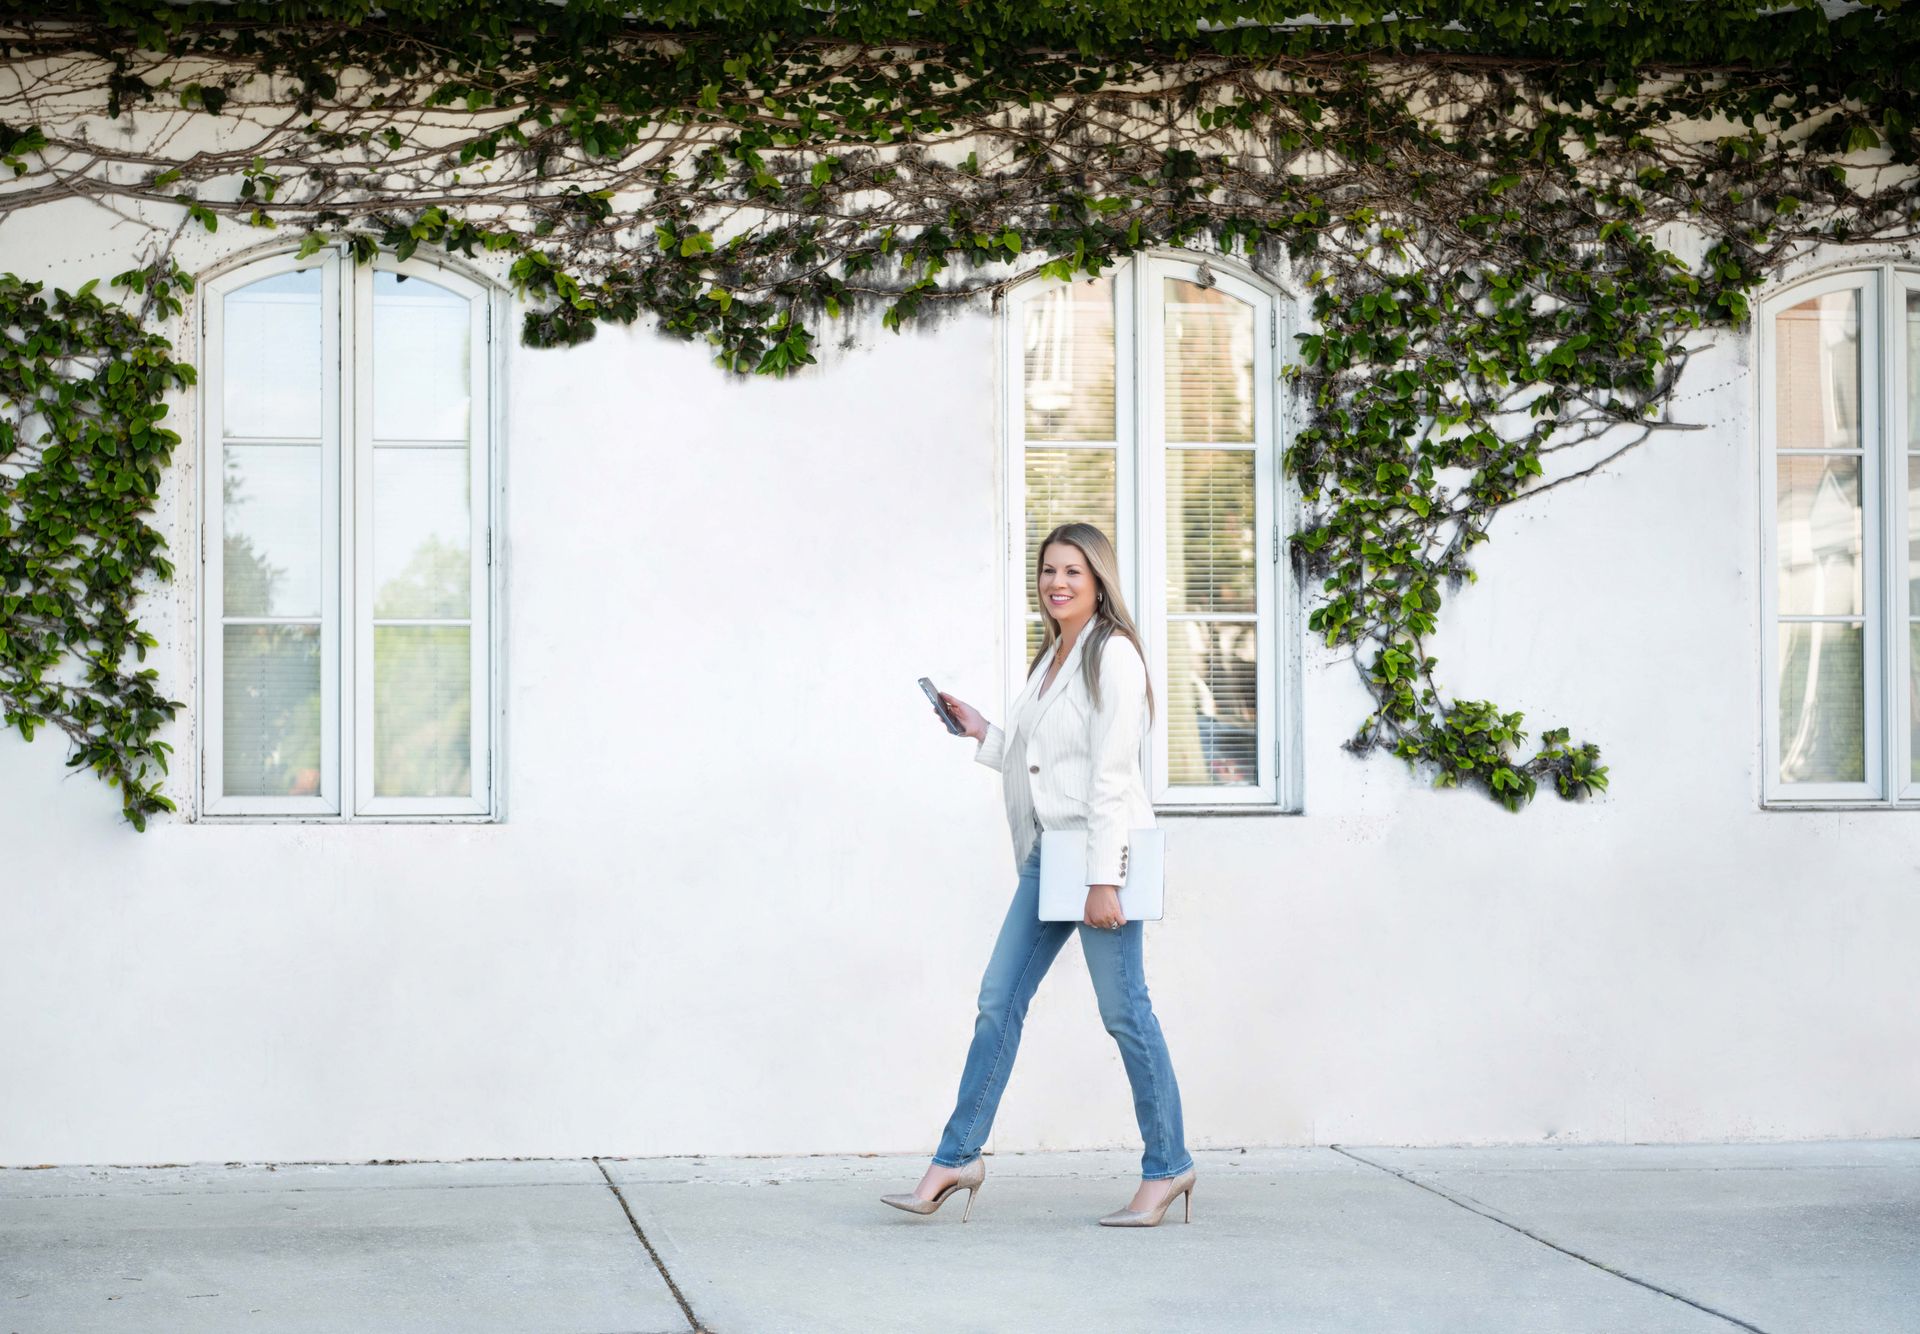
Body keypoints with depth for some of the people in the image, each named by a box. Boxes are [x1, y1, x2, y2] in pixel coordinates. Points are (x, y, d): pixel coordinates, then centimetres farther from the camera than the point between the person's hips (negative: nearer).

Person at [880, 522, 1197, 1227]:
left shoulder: (1112, 655, -9)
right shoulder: (1051, 658, 17)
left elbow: (1112, 773, -15)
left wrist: (1103, 880, -19)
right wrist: (983, 734, 14)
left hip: (1100, 850, -9)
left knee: (1123, 1010, -4)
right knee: (999, 1000, 6)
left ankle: (1167, 1166, 7)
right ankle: (956, 1158, 10)